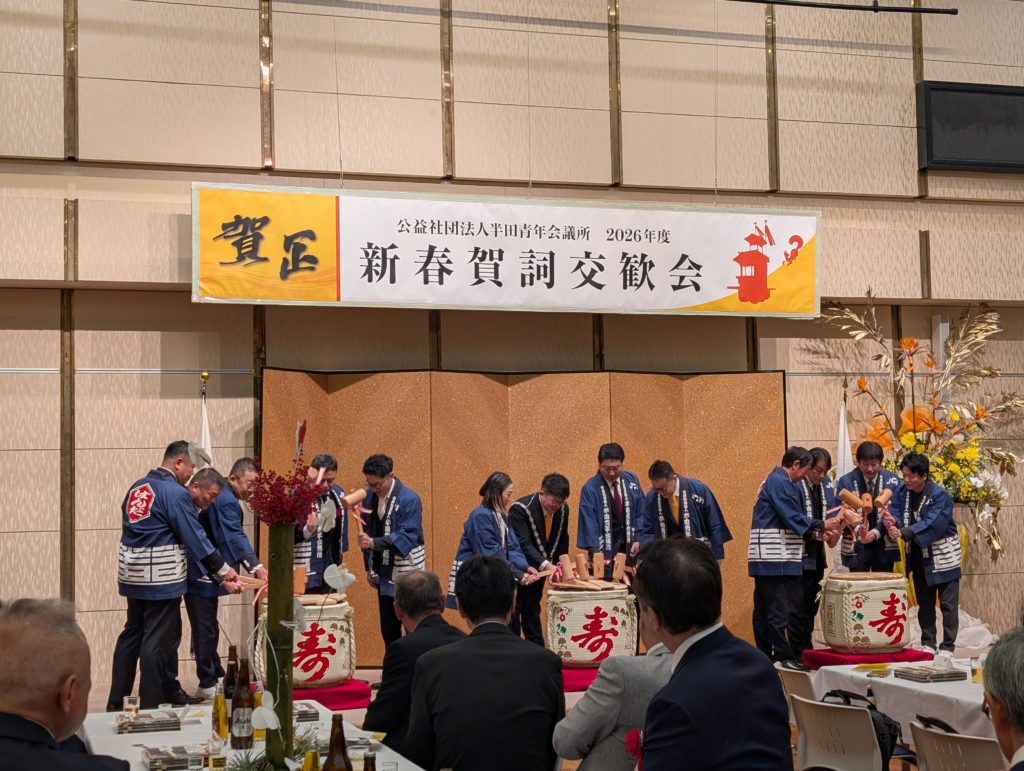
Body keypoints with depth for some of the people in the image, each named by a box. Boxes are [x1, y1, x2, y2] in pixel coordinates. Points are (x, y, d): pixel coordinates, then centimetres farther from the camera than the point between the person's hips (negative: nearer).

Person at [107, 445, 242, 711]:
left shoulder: (137, 487, 13)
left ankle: (116, 702, 17)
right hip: (161, 576, -8)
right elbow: (196, 539, -10)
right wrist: (224, 571, -1)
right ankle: (149, 706, 3)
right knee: (158, 640, -1)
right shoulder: (177, 494, -12)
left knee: (132, 634, 14)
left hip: (132, 573, 8)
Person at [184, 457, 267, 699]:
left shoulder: (223, 497, 13)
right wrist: (256, 567, -42)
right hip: (201, 575, -11)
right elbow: (234, 538, -32)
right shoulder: (225, 501, -21)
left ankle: (215, 676, 26)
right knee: (205, 628, -4)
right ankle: (207, 684, 1)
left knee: (207, 627, 17)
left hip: (201, 574, 11)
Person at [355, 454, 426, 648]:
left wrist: (373, 543, -33)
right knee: (388, 630, 10)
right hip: (383, 573, 6)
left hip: (406, 574, -6)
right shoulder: (370, 496, 4)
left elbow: (407, 536, -22)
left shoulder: (409, 499, -15)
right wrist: (370, 567, 13)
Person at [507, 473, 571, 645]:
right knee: (513, 613, -3)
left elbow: (562, 541, 7)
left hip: (538, 570, 6)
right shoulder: (521, 509, -27)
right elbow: (523, 545, -34)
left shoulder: (562, 509, -8)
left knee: (532, 611, 14)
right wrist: (546, 565, -45)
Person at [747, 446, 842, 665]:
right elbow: (794, 519, -16)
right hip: (774, 557, -11)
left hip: (767, 558, 11)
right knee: (779, 610, -8)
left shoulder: (778, 481, 20)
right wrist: (822, 525, -6)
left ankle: (765, 657, 15)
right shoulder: (779, 483, -12)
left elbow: (789, 520, 22)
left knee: (764, 610, 11)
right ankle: (783, 657, -7)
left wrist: (817, 531, 15)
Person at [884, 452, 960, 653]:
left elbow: (932, 525, -29)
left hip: (942, 557, -6)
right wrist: (892, 522, -34)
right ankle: (927, 643, 22)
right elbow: (896, 512, -9)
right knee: (924, 602, 13)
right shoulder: (902, 492, -1)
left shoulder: (939, 495, -19)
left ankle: (948, 647, 4)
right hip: (919, 555, 6)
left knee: (948, 603, -1)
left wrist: (904, 533, -38)